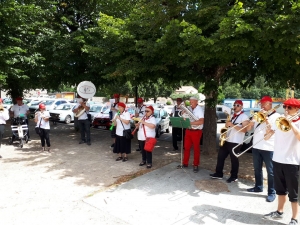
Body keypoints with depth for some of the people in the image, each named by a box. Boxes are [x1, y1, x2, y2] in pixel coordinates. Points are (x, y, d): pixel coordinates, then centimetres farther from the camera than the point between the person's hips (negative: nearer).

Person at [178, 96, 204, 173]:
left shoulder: (199, 109, -11)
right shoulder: (188, 108, 6)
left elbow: (201, 121, -23)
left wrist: (191, 123, -26)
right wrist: (184, 113, -6)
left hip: (196, 131, -5)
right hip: (188, 130, 5)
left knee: (196, 148, 5)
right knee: (186, 147, 10)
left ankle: (196, 165, 14)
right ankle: (185, 163, 22)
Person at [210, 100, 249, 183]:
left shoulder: (244, 117, -7)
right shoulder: (232, 116, 17)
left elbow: (244, 130, -18)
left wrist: (232, 125, -23)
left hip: (236, 142, -7)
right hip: (227, 140, 8)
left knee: (234, 159, 3)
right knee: (221, 156, 8)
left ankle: (234, 176, 18)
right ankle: (218, 173, 18)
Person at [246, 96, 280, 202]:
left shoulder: (276, 116, -3)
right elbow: (248, 129, 12)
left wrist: (266, 120, -19)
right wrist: (250, 123, -9)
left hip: (268, 148, -6)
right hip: (256, 146, 6)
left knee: (270, 171, 1)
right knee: (257, 169, 15)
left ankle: (272, 192, 10)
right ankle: (258, 186, 30)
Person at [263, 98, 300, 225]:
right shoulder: (279, 120, 6)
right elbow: (267, 136, 5)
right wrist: (268, 124, -11)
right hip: (277, 160, 5)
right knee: (280, 190, 19)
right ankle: (279, 212, 34)